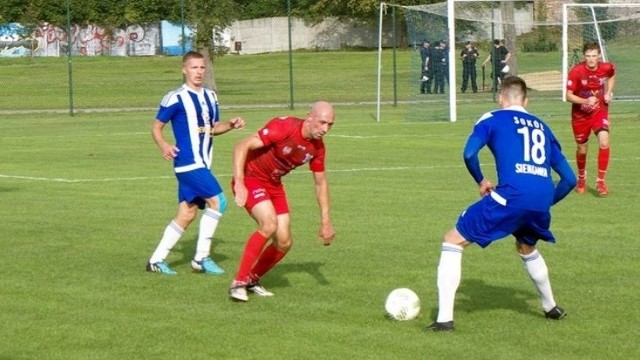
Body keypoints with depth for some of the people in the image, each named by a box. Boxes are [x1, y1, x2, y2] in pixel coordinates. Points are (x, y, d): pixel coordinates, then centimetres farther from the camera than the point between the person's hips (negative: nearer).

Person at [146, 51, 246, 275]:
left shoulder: (210, 97, 14)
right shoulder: (175, 98, -8)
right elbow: (157, 126, -4)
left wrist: (231, 125, 3)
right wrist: (163, 145, -22)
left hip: (201, 164, 8)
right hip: (187, 162, -8)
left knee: (187, 214, 8)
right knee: (217, 201, -17)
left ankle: (156, 260, 16)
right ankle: (201, 258, -10)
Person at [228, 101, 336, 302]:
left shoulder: (317, 147, -4)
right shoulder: (283, 128, -26)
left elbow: (320, 182, 10)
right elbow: (241, 147, -26)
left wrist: (325, 221, 8)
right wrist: (239, 184, -34)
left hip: (274, 185, 7)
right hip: (250, 179, -7)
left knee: (284, 243, 2)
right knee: (269, 224, -28)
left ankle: (252, 279, 26)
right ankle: (238, 282, -19)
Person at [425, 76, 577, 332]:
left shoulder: (493, 119, 13)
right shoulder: (541, 127, 26)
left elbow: (469, 153, -5)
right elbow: (569, 178, 24)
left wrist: (481, 181, 11)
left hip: (511, 195, -5)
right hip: (541, 200, 5)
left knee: (453, 241, 7)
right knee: (527, 249, 38)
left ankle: (444, 318, -4)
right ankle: (551, 308, 50)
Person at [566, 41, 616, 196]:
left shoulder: (607, 67, -12)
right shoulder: (576, 71, -21)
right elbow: (569, 96, -17)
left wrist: (608, 93, 0)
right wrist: (585, 101, -33)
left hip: (599, 111, 1)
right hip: (580, 115, -1)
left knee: (604, 142, -21)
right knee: (582, 149, 11)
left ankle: (600, 181, -9)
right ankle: (581, 179, 41)